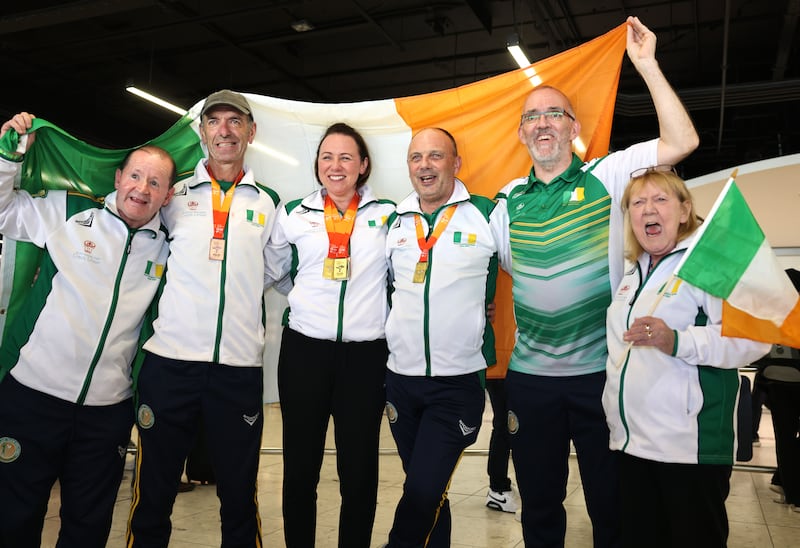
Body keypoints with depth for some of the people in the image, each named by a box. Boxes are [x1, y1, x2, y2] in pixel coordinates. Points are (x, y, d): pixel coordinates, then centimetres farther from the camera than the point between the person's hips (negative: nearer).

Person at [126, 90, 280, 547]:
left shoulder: (268, 203, 9)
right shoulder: (175, 196, 8)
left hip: (240, 367, 0)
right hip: (170, 359, 0)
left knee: (240, 496, 10)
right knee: (153, 494, 10)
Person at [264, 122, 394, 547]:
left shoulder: (387, 214, 4)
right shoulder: (294, 214, 7)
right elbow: (268, 271, 18)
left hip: (366, 353, -1)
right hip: (304, 349, 1)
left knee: (359, 468, 6)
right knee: (299, 465, 8)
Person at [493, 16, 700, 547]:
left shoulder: (607, 176, -2)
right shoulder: (509, 198, 6)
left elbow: (683, 141, -14)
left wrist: (648, 65, -14)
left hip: (601, 370, -2)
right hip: (530, 375, 3)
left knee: (611, 503, 13)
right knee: (539, 505, 17)